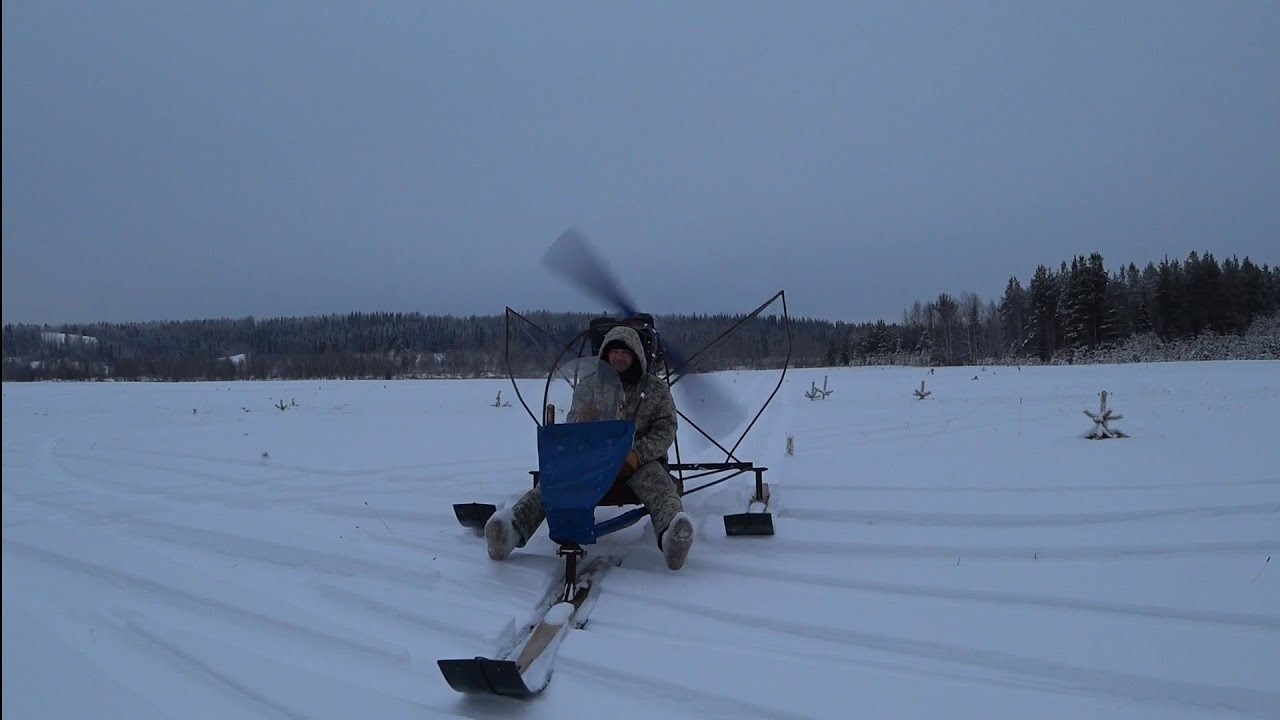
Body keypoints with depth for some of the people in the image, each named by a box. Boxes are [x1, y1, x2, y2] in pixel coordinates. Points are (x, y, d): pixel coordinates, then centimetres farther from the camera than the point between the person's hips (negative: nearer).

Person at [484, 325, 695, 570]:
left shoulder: (655, 388, 11)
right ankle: (514, 526, -53)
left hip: (640, 461, -2)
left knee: (659, 486, -38)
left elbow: (665, 430, 3)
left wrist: (634, 457, -15)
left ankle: (671, 537, -69)